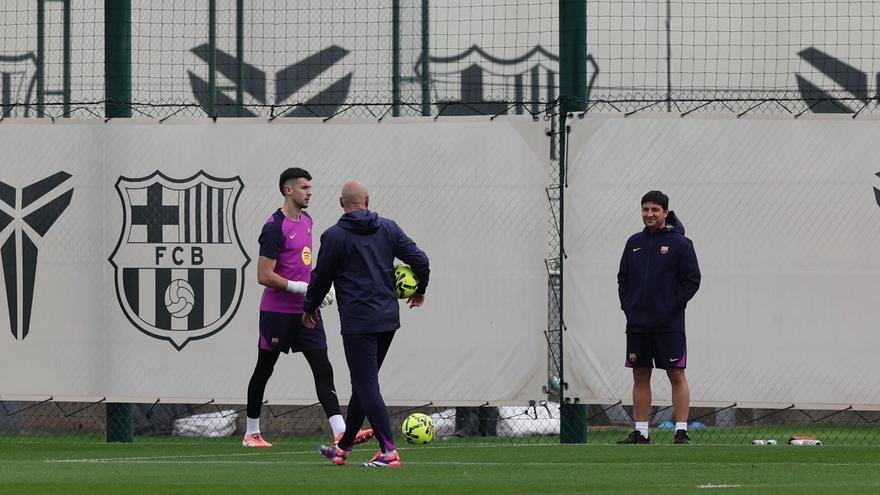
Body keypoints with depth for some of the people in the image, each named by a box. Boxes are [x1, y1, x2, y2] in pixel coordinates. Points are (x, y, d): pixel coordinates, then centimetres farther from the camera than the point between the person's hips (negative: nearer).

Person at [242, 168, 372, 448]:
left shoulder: (307, 221, 11)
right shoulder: (275, 227, -16)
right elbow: (264, 276, -19)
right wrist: (302, 288, -20)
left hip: (305, 312, 7)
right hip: (277, 313, -7)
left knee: (323, 370, -5)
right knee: (264, 370, 7)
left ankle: (340, 432, -13)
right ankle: (251, 433, 20)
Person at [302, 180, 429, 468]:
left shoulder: (335, 236, -7)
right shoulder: (388, 229, 6)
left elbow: (322, 277, 0)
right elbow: (420, 260, 2)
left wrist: (309, 308, 18)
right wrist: (419, 291, 22)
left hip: (358, 323, -6)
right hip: (388, 319, 6)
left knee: (367, 386, -5)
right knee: (364, 383, 16)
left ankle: (388, 452, -14)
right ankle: (343, 447, 26)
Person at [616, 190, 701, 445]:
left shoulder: (680, 243, -3)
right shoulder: (634, 243, 12)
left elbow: (692, 280, -5)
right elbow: (623, 278, 17)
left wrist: (674, 305, -10)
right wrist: (627, 305, 5)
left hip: (669, 325, -5)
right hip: (637, 324, 5)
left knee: (677, 376, -4)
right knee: (640, 376, 7)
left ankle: (681, 431, -3)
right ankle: (641, 432, 11)